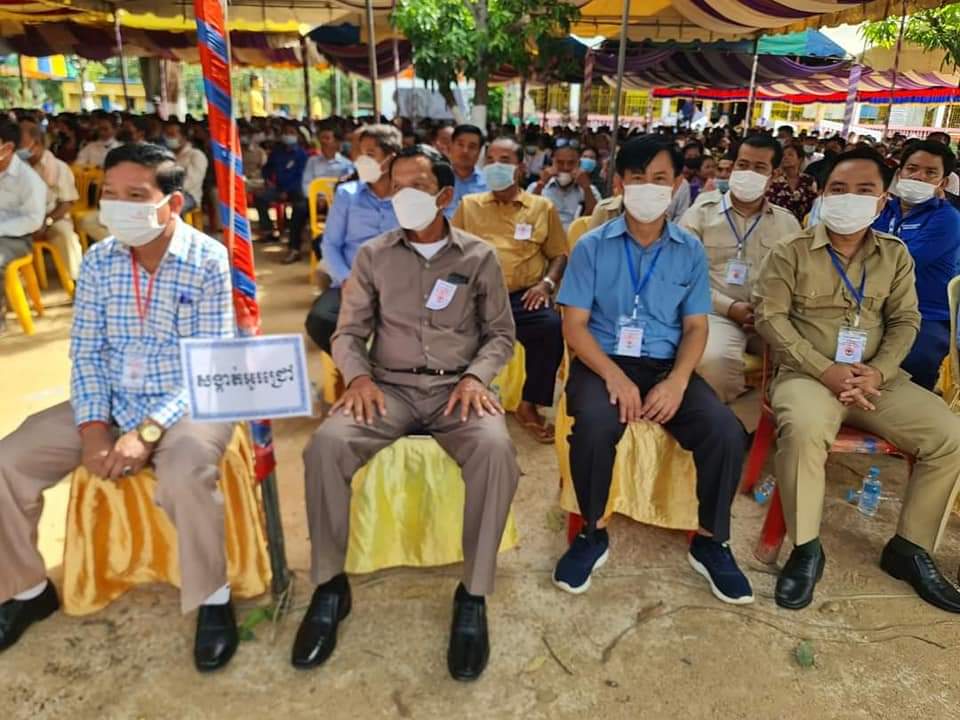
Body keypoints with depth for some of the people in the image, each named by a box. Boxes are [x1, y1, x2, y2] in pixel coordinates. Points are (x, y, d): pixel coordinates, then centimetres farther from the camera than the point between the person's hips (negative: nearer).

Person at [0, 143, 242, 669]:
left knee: (184, 477, -35)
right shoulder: (97, 262, 2)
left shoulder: (208, 261, -13)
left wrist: (148, 431, -25)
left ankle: (213, 600, -10)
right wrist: (93, 428, -12)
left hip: (186, 403, -5)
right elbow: (85, 353, 3)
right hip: (110, 402, 6)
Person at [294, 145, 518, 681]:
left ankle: (474, 595, -15)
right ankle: (331, 585, -8)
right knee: (326, 445, -28)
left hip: (456, 387, -1)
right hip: (390, 387, 1)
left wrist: (476, 376, -11)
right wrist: (358, 376, -11)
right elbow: (350, 332, 10)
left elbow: (501, 333, 9)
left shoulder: (479, 256, 8)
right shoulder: (374, 255, 11)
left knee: (496, 449, -34)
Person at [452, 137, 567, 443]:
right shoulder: (468, 205, 19)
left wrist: (546, 283, -4)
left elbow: (559, 254, 16)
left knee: (552, 326, -31)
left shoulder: (542, 207, 15)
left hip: (522, 296, 0)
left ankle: (529, 405, -12)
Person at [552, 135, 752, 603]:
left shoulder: (690, 251, 9)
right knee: (594, 426, -34)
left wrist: (677, 380, -14)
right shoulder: (592, 246, 2)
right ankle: (592, 534, -5)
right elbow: (574, 324, -4)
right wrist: (615, 376, -20)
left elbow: (695, 327, 6)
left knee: (726, 433, -22)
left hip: (667, 365, 2)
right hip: (604, 361, -2)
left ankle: (711, 542, 5)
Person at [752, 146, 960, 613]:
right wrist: (826, 370, -15)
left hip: (877, 378, 5)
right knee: (804, 429, -36)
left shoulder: (895, 255, 12)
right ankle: (806, 549, -16)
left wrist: (878, 372, -9)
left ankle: (910, 548, 7)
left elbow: (905, 321, 10)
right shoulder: (792, 251, 0)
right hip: (809, 374, -4)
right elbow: (769, 316, -7)